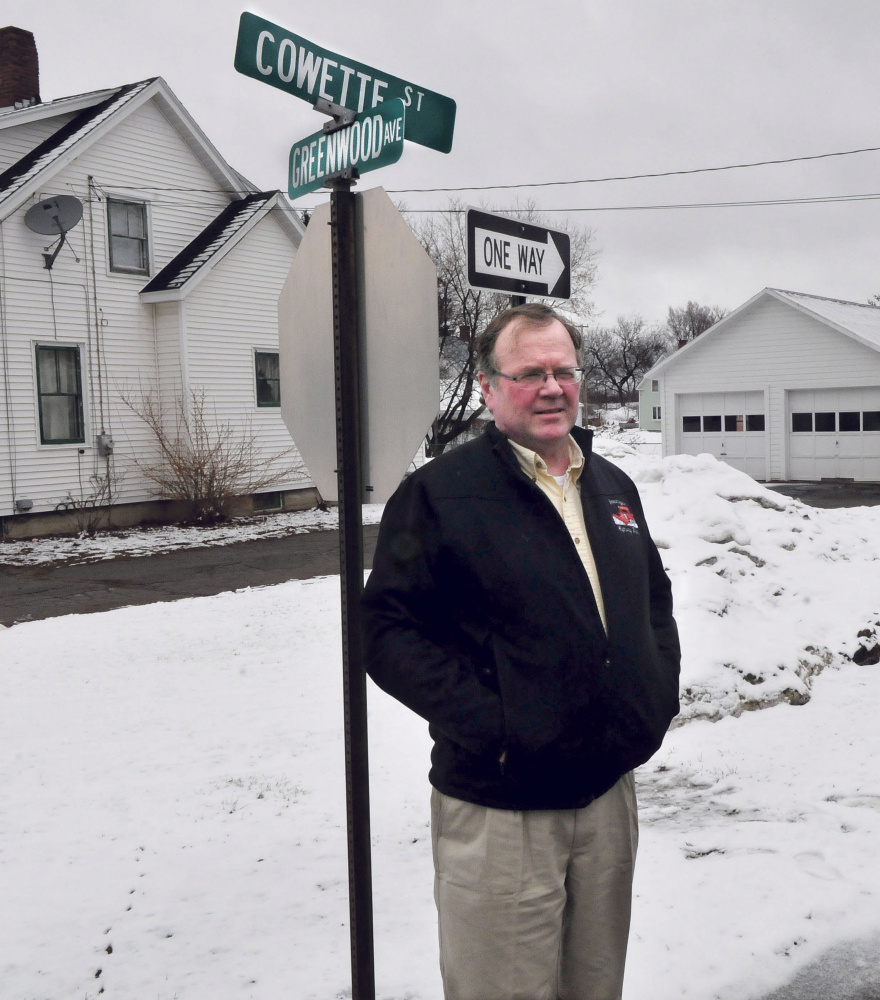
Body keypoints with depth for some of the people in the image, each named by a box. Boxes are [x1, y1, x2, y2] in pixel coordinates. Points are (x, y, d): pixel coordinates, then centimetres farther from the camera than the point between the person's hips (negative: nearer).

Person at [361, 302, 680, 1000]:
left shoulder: (613, 487, 11)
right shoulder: (440, 492, -10)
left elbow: (655, 600, 23)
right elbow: (388, 629, -13)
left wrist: (661, 690, 7)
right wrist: (486, 723, -20)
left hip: (610, 792, 6)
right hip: (499, 807, -6)